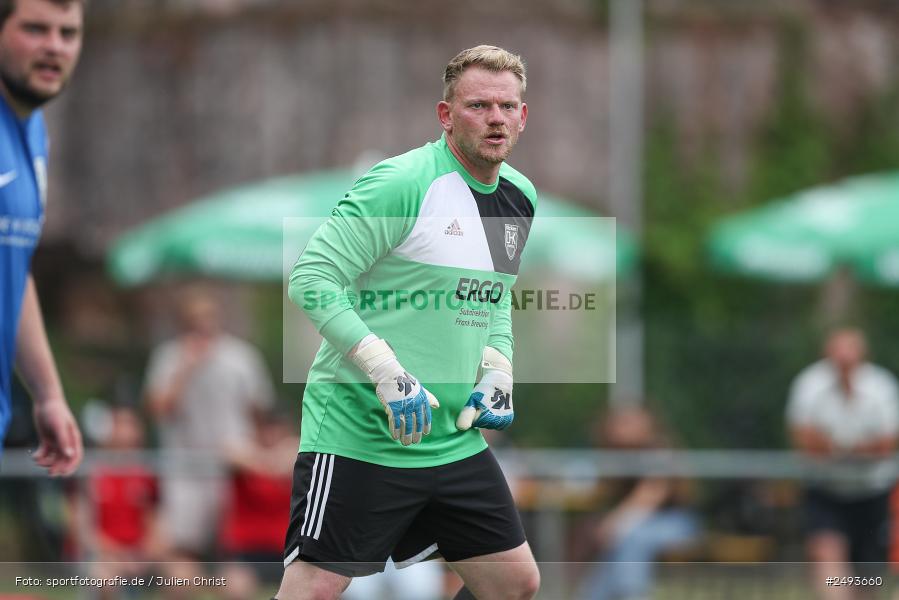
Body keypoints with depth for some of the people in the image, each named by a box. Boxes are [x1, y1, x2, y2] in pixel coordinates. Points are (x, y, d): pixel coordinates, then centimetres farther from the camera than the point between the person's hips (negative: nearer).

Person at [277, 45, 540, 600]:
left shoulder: (521, 197, 10)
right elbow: (312, 279, -17)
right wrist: (386, 373, -23)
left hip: (455, 441, 8)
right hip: (358, 434, -8)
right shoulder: (402, 184, -15)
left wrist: (497, 372, 9)